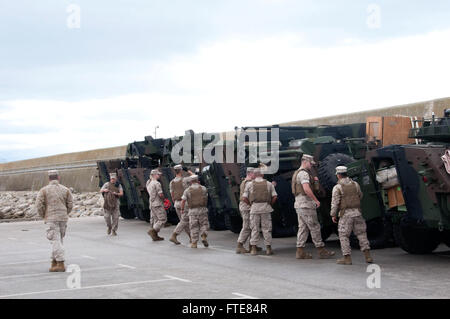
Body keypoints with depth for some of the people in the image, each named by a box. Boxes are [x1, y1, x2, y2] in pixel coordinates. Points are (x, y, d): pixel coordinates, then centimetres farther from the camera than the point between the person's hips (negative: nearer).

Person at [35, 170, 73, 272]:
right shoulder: (65, 190, 6)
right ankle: (54, 262, 21)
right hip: (63, 218, 4)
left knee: (56, 241, -6)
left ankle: (61, 265, -13)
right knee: (58, 241, 15)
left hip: (51, 219, -4)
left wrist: (44, 216, 8)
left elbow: (39, 205, -6)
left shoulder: (44, 190, -2)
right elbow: (70, 204, 5)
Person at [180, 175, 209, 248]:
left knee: (194, 227, 7)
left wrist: (182, 209, 12)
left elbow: (183, 201, -2)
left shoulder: (187, 190, 0)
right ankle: (204, 237, -8)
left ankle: (194, 243, 7)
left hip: (193, 210, 0)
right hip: (202, 209, 0)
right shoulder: (203, 188, 5)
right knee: (204, 224, 14)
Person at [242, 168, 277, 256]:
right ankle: (268, 248, 6)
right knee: (266, 229, 5)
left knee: (254, 229, 6)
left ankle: (253, 249, 4)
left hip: (254, 208, 0)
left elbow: (244, 198, 1)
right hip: (266, 208, 0)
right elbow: (274, 197, 1)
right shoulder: (269, 184, 7)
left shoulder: (249, 184, 5)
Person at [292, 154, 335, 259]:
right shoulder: (304, 173, -14)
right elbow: (306, 189, -26)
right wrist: (316, 200, -18)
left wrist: (313, 180, 13)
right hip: (306, 204, -10)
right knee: (314, 227, -4)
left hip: (299, 204, 10)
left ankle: (300, 252, 6)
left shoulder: (297, 173, 19)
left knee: (303, 228, 9)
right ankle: (321, 251, 0)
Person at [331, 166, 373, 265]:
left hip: (345, 214, -4)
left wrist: (333, 215, 1)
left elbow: (335, 203, -9)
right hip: (357, 212, 4)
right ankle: (367, 256, 8)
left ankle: (347, 258, 2)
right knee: (361, 234, 12)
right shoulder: (355, 184, 6)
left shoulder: (337, 187, -8)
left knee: (344, 236, 5)